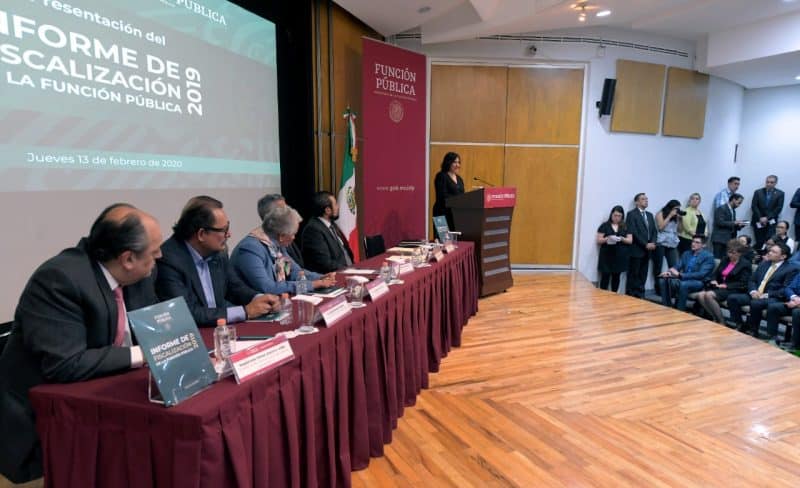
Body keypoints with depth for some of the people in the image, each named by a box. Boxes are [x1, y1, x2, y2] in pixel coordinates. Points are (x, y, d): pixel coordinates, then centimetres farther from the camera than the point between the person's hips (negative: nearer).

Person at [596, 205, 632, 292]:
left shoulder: (625, 227, 10)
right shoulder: (605, 225, 2)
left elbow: (630, 240, 5)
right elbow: (599, 240, -1)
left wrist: (622, 239, -15)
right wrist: (607, 238, -20)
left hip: (620, 256, 3)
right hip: (607, 256, -3)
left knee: (616, 277, 8)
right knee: (605, 277, -4)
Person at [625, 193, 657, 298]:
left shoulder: (650, 215, 19)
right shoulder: (631, 214, -4)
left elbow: (654, 231, 15)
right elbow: (633, 232, -13)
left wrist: (653, 243, -4)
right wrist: (645, 244, -14)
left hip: (647, 250, 6)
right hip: (636, 250, -6)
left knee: (643, 276, 6)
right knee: (633, 275, -3)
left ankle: (640, 295, 11)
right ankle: (630, 296, 2)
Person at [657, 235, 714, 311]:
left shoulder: (708, 256, -5)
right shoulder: (686, 253, 16)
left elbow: (701, 274, -18)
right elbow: (678, 266, 10)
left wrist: (680, 275, -26)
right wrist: (669, 272, -15)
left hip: (699, 282, -6)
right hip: (684, 279, 7)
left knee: (683, 284, -37)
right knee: (663, 280, -16)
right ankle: (667, 308, -12)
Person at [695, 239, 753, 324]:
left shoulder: (745, 264, -2)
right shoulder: (725, 260, 16)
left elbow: (742, 284, -10)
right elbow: (715, 273, 20)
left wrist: (726, 285, -18)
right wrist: (713, 281, -2)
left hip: (733, 290, -7)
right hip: (720, 287, 7)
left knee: (709, 295, -32)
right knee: (700, 295, -22)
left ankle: (721, 322, -21)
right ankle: (715, 318, -15)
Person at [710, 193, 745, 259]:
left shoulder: (733, 211, 20)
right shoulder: (721, 209, -6)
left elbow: (731, 226, 23)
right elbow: (720, 222, -17)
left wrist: (739, 225, 5)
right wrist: (734, 222, -17)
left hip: (729, 240, 8)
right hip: (720, 239, -8)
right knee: (718, 258, -10)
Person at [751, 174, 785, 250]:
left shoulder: (780, 193, 5)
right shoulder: (758, 192, 6)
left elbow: (779, 208, -3)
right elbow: (754, 206, 0)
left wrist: (767, 218, -13)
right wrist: (760, 218, -11)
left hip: (771, 222, 0)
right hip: (758, 222, 1)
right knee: (759, 243, -1)